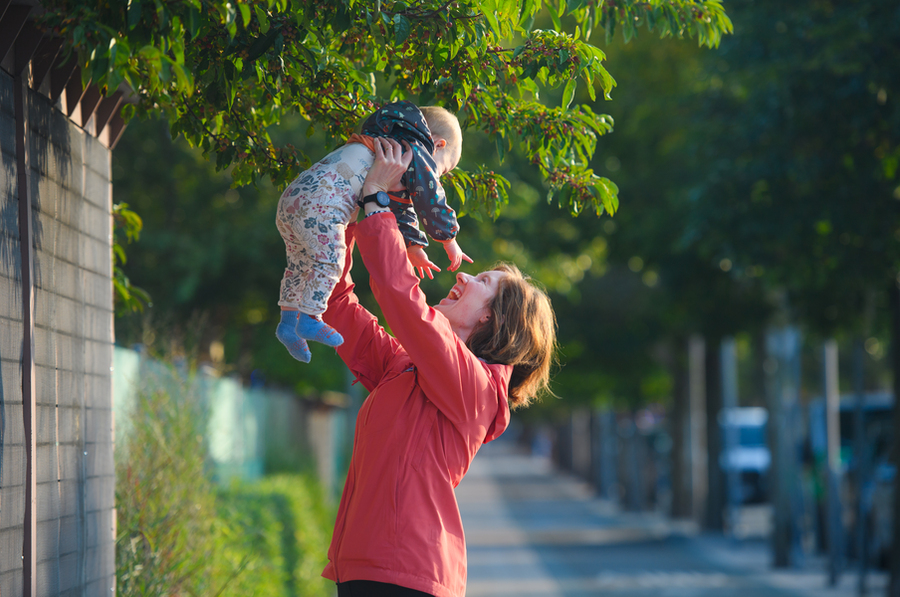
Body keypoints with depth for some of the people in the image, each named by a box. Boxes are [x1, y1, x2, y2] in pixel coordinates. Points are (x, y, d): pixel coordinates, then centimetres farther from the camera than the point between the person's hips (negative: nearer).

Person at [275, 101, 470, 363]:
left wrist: (414, 248, 46)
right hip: (320, 201, -10)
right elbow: (431, 200, 6)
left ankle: (289, 318, 18)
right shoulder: (417, 152, 7)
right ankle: (310, 319, -19)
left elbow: (400, 208, 44)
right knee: (329, 259, -15)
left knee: (302, 262, 18)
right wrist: (450, 241, 18)